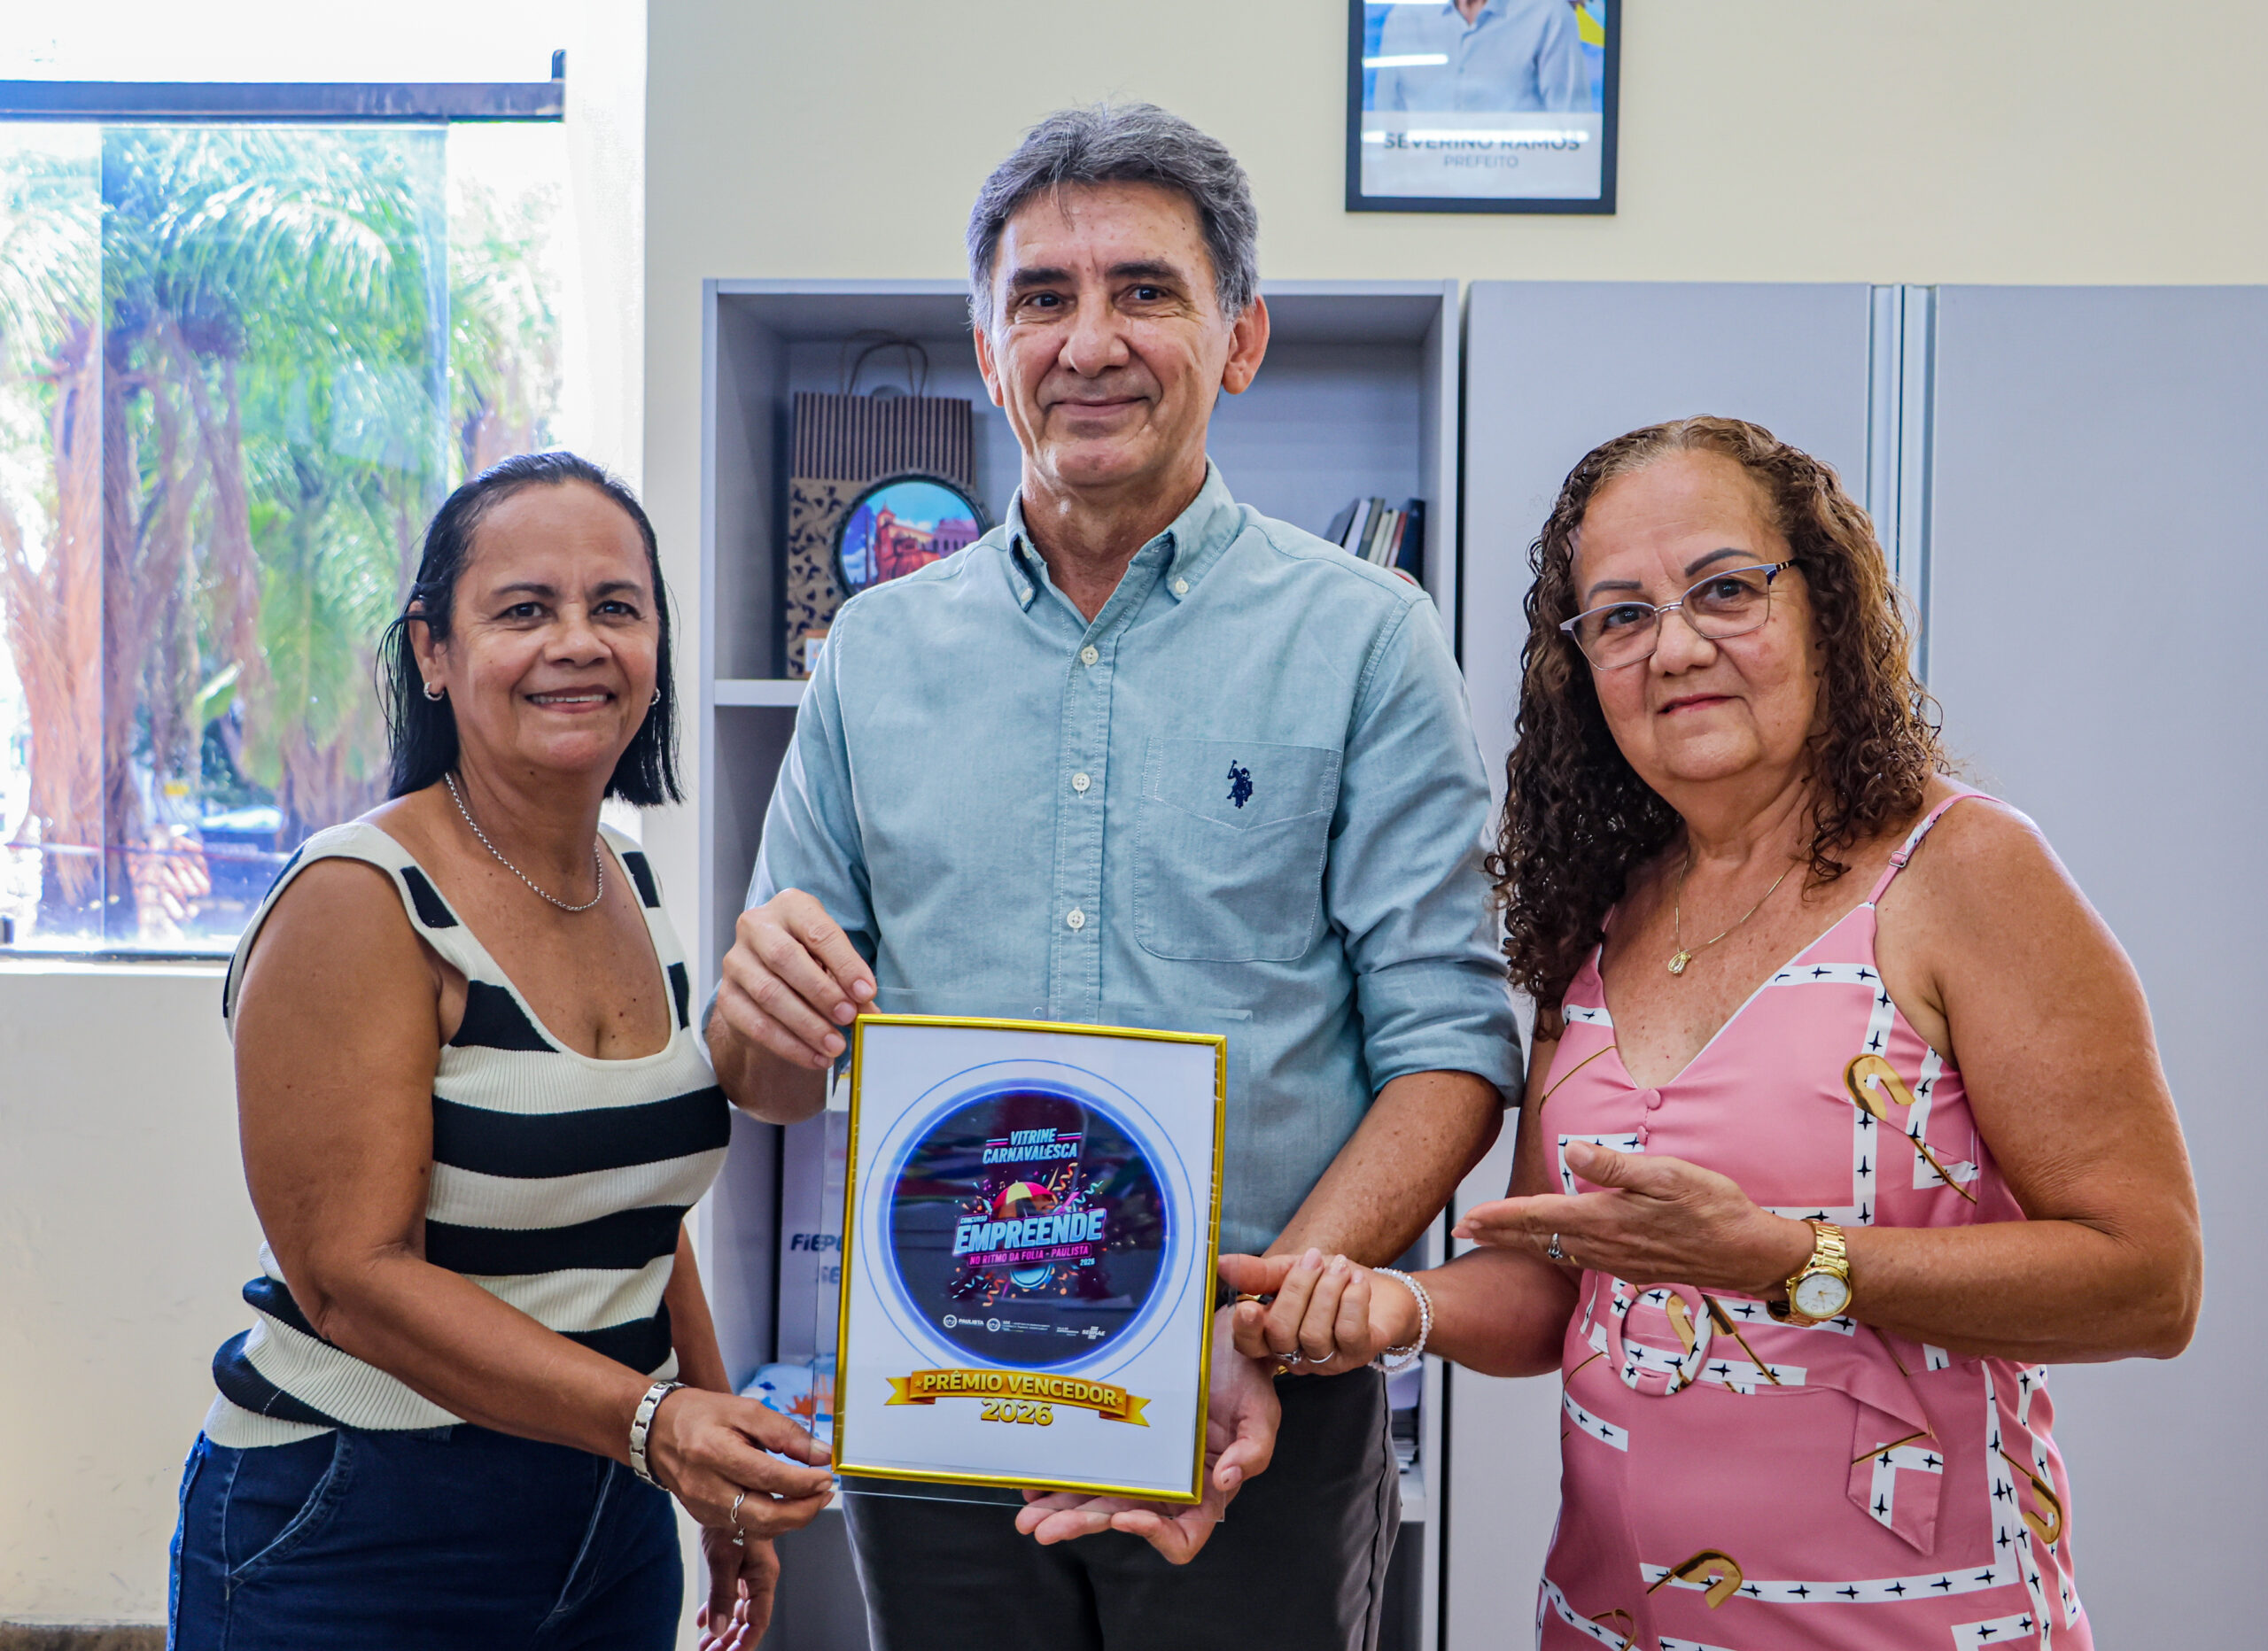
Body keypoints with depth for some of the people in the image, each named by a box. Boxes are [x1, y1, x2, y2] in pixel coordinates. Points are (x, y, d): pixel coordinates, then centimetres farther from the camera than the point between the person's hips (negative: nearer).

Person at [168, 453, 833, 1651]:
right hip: (355, 1547, -6)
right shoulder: (357, 902, -17)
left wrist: (724, 1469, 14)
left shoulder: (633, 889, 5)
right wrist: (650, 1420, -30)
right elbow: (355, 1275, -21)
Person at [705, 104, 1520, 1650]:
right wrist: (766, 1013, -14)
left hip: (1255, 1409, -2)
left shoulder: (1364, 639, -4)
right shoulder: (877, 649, 6)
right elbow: (772, 1079, 8)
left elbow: (1450, 1044, -8)